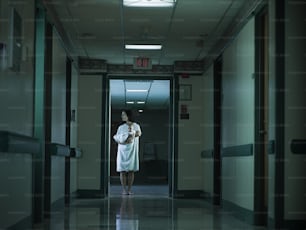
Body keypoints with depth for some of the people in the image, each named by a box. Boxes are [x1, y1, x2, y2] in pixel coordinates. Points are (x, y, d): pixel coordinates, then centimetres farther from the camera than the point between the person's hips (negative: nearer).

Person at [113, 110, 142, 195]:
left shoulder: (136, 126, 4)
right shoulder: (121, 127, 7)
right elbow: (117, 138, 3)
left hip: (132, 150, -1)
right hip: (123, 150, 1)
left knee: (131, 170, -1)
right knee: (123, 171, -4)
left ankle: (129, 189, 3)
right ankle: (124, 190, -1)